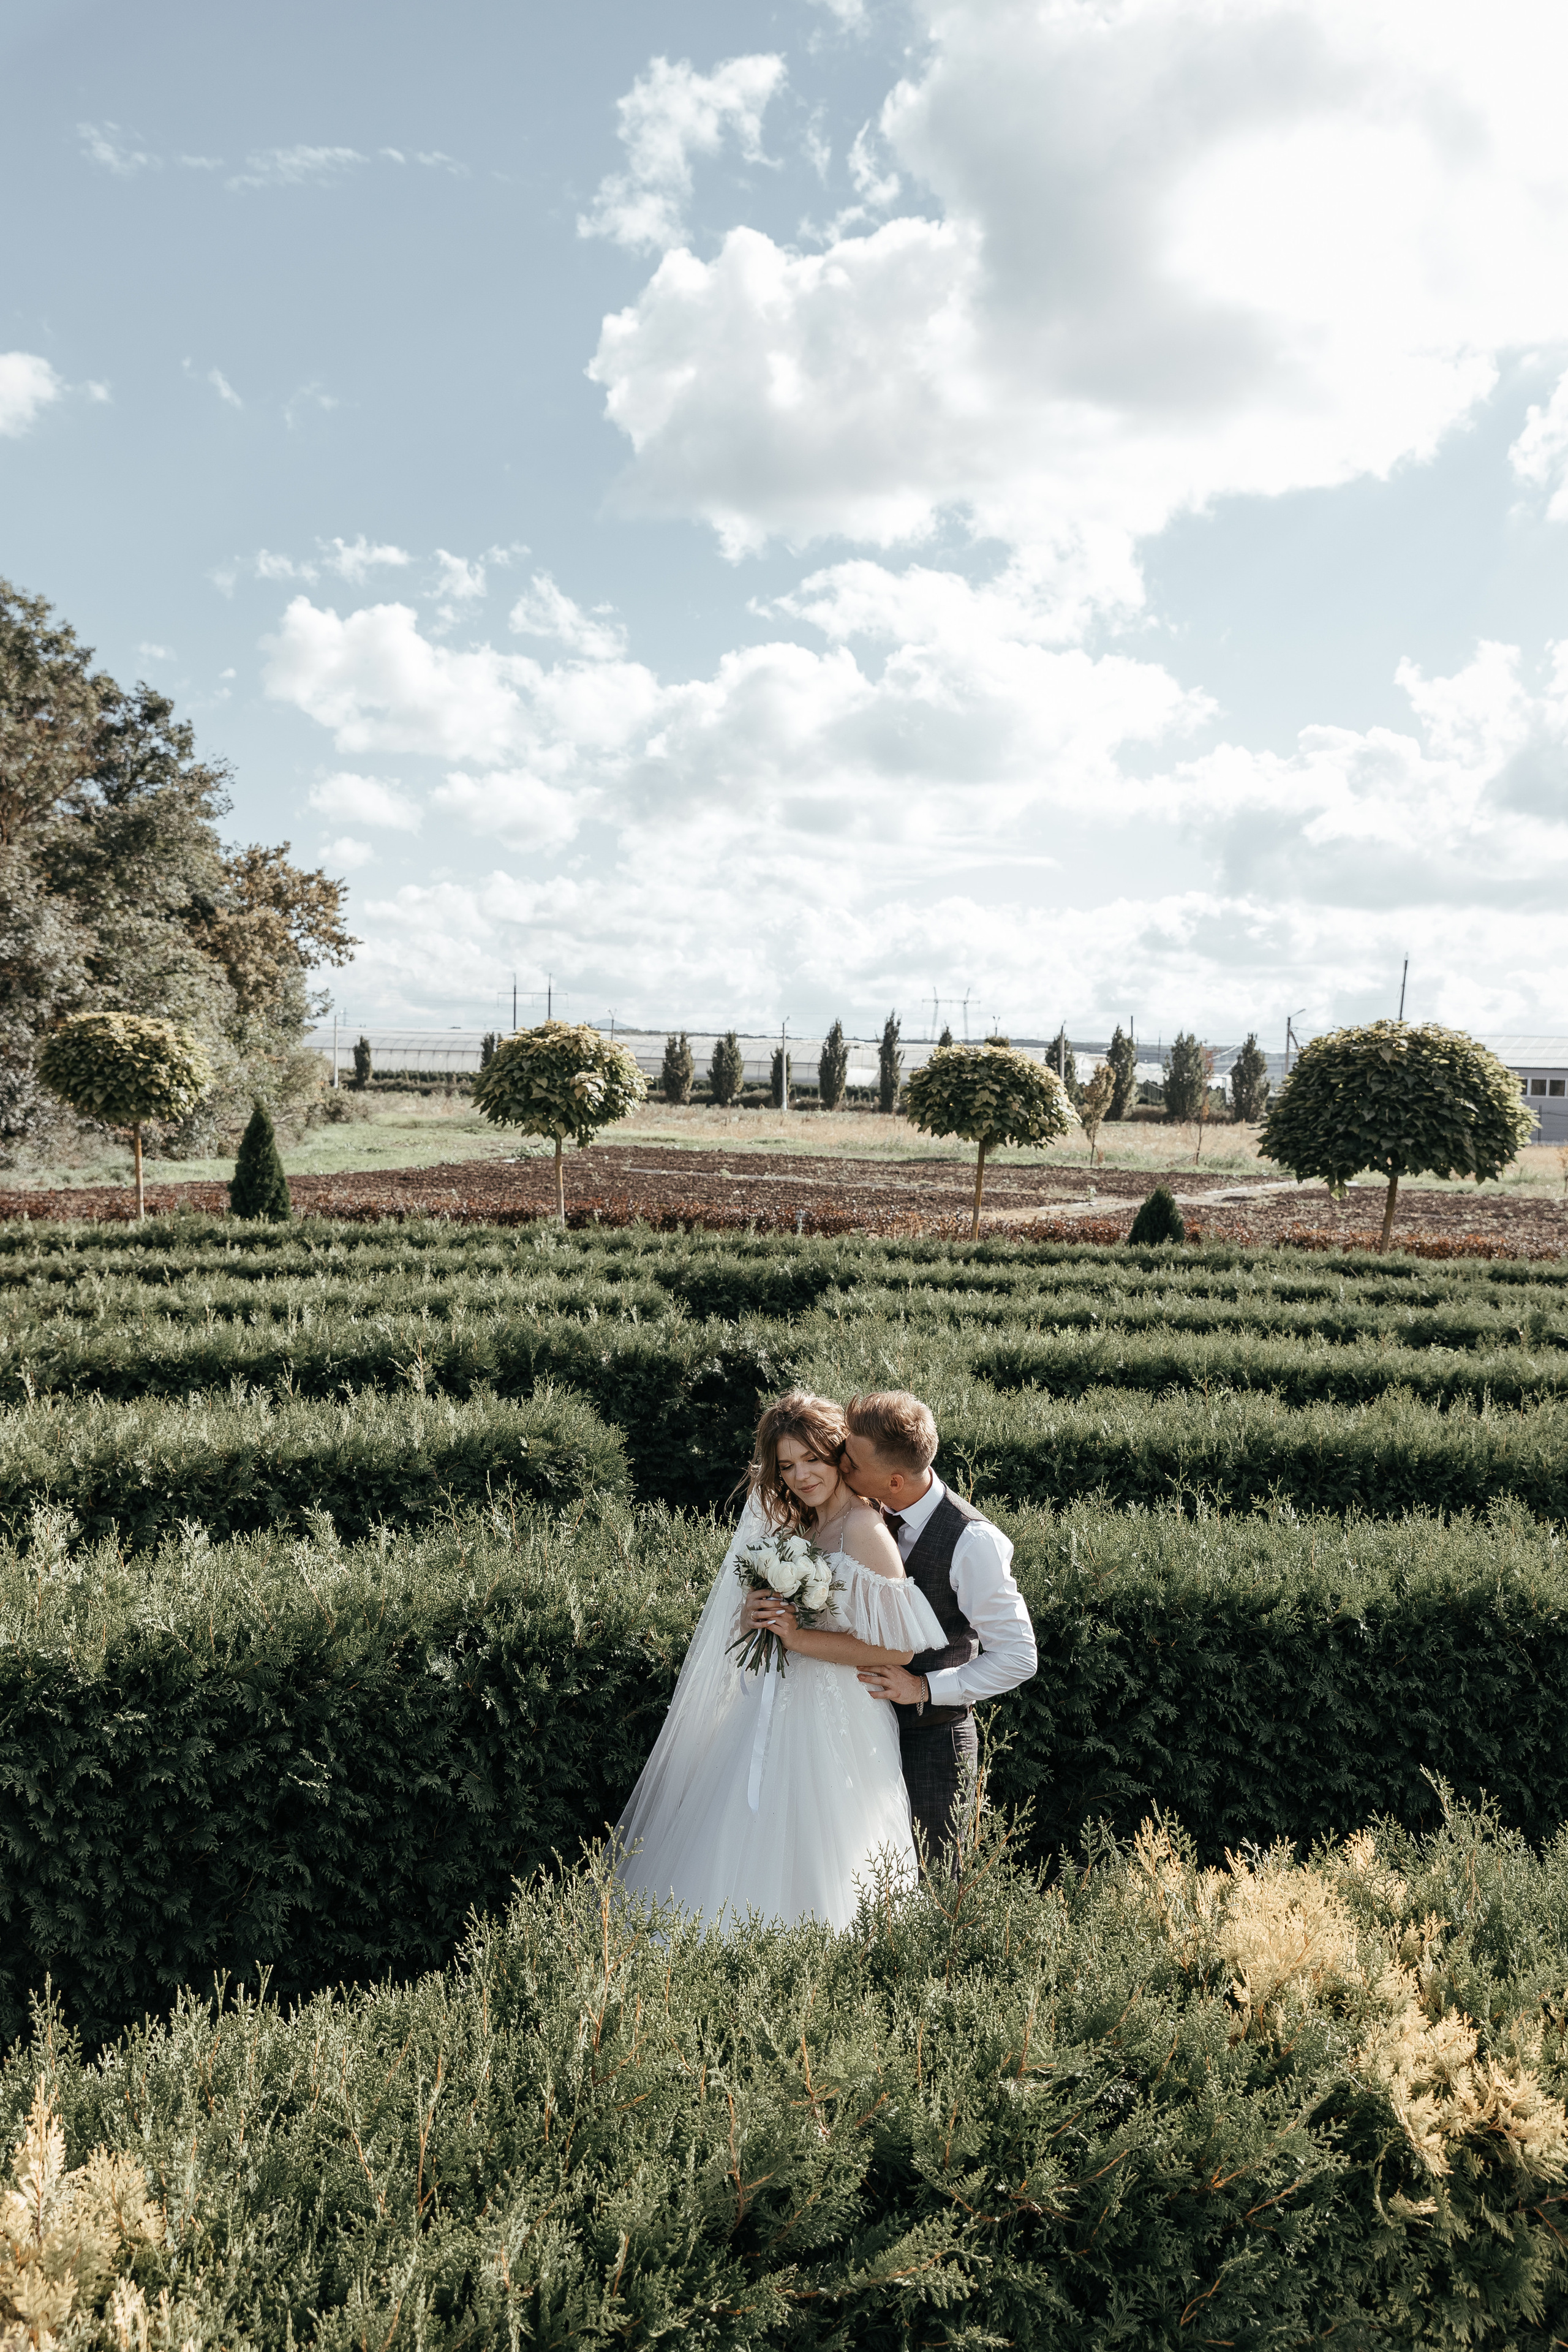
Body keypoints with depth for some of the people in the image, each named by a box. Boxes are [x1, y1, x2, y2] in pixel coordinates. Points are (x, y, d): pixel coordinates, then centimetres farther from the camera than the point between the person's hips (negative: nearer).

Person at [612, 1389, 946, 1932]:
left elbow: (899, 1648, -20)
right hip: (778, 1713, 8)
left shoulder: (863, 1530, -16)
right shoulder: (797, 1525, 9)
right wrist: (752, 1617, -9)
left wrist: (801, 1640, -20)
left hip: (828, 1727, -8)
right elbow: (756, 1605, 15)